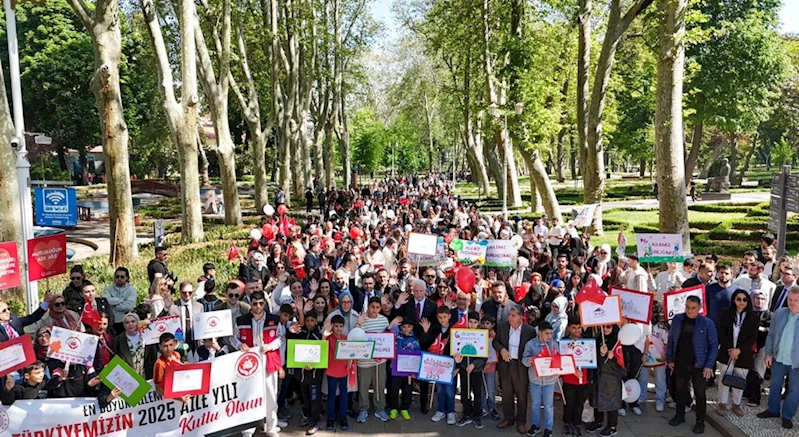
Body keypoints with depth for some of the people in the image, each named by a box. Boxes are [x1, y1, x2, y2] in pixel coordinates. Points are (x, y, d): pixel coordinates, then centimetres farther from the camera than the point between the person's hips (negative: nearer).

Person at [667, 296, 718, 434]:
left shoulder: (707, 323, -12)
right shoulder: (677, 319, -2)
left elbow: (714, 345, -8)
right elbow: (671, 340, 7)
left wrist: (709, 365, -13)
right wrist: (669, 359, 5)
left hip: (698, 365, -3)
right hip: (680, 363, 3)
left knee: (699, 393, 6)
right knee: (680, 390, 16)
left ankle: (700, 421, 20)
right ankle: (680, 415, 32)